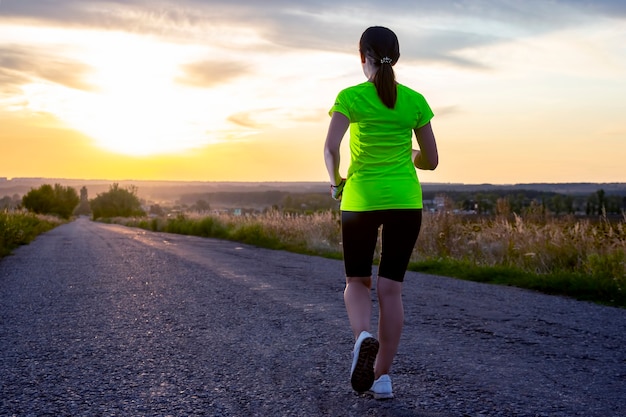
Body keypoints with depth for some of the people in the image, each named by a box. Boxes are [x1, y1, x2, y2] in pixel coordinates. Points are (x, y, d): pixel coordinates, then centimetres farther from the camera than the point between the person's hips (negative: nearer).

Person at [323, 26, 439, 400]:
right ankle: (383, 376, 6)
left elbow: (331, 148, -16)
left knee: (358, 281, 15)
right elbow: (431, 160, 6)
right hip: (405, 201, 2)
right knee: (391, 288, 6)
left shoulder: (350, 97, -4)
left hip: (360, 199, -1)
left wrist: (336, 183, 2)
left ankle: (363, 337, -15)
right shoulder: (415, 101, 3)